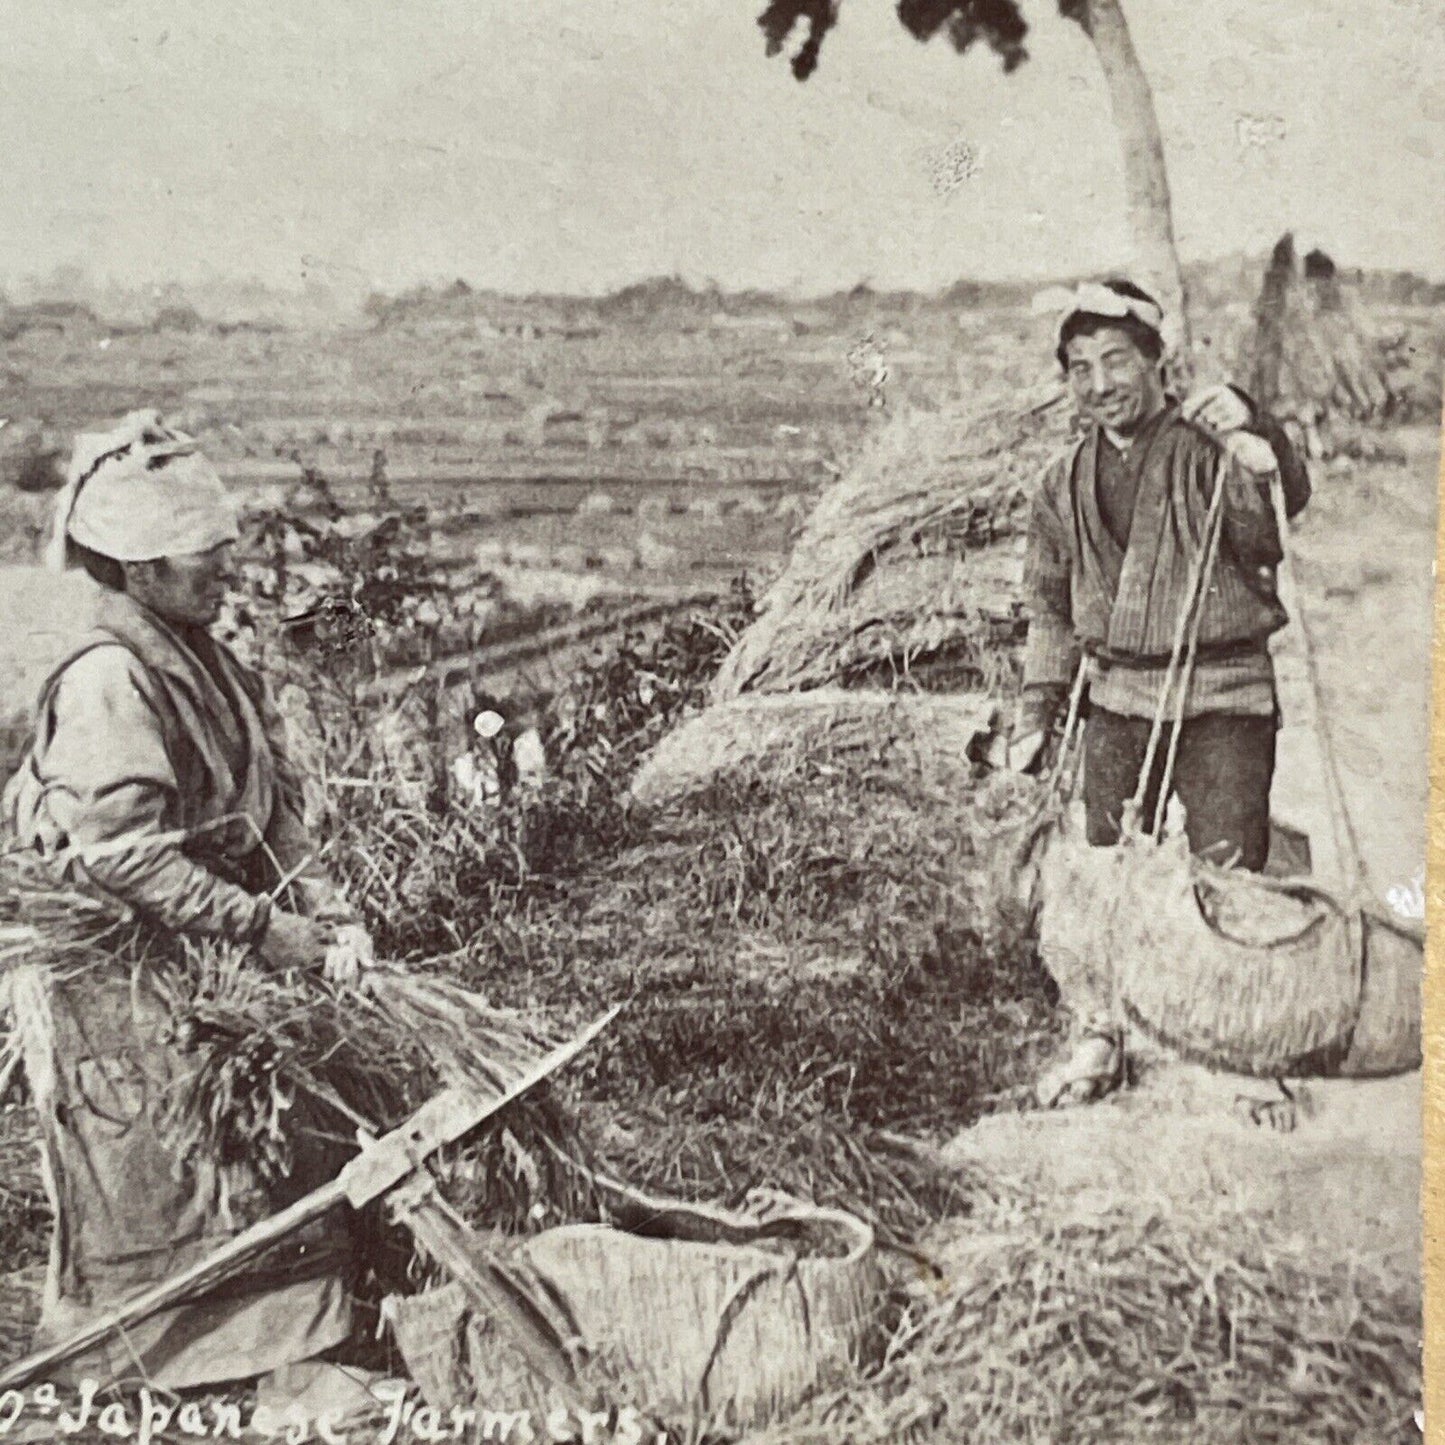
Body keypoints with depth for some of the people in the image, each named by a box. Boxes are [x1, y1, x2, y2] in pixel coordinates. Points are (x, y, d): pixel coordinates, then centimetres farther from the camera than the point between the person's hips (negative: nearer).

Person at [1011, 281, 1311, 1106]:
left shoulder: (1208, 449, -5)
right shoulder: (1067, 486, 10)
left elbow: (1283, 507, -23)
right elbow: (1050, 606, 17)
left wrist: (1256, 442, -42)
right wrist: (1038, 714, 13)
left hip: (1221, 697, -4)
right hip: (1116, 698, 5)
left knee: (1229, 881, -3)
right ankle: (1106, 1036, 26)